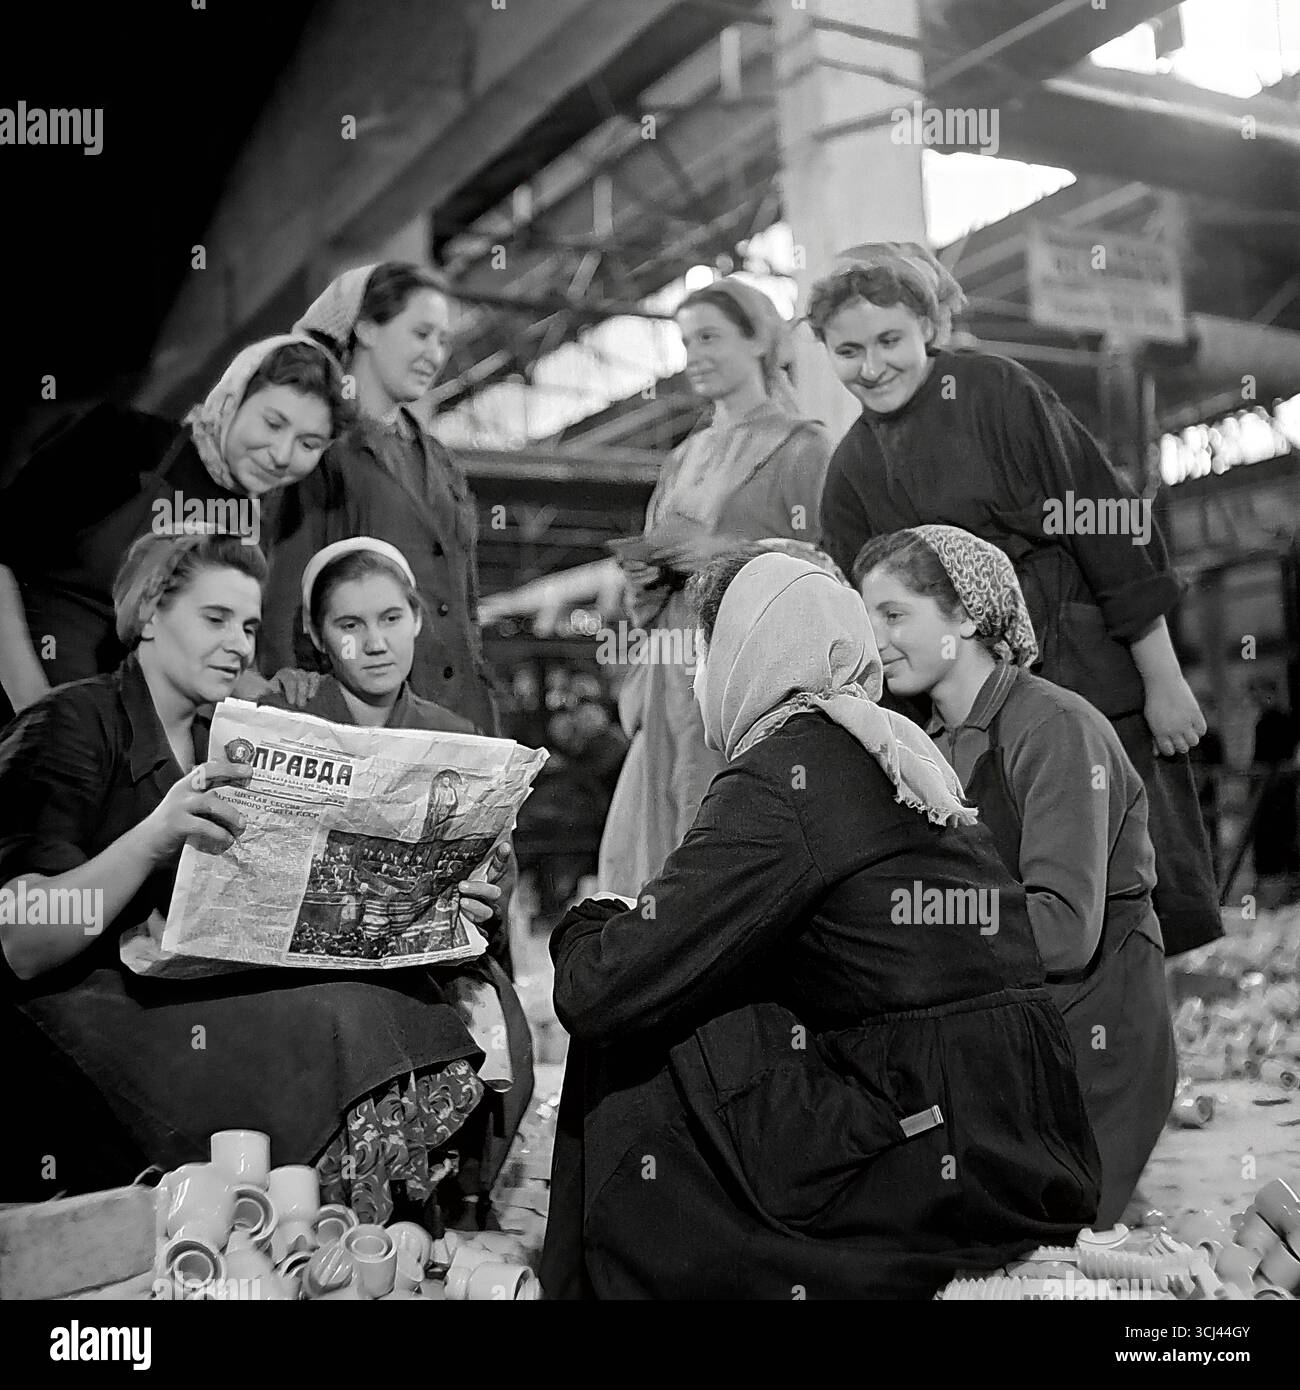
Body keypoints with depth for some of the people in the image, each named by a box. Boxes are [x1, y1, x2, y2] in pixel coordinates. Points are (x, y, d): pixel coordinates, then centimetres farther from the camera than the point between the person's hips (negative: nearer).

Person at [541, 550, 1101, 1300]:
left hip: (938, 1176, -8)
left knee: (632, 1056, 0)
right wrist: (626, 923, 13)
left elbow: (602, 995, -14)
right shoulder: (900, 754, 12)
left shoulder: (780, 779, -14)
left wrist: (584, 927, 6)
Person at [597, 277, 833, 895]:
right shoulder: (684, 457, 21)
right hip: (675, 682, 6)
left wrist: (722, 551, -14)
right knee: (640, 856, -1)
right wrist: (645, 573, 2)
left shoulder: (802, 449, 1)